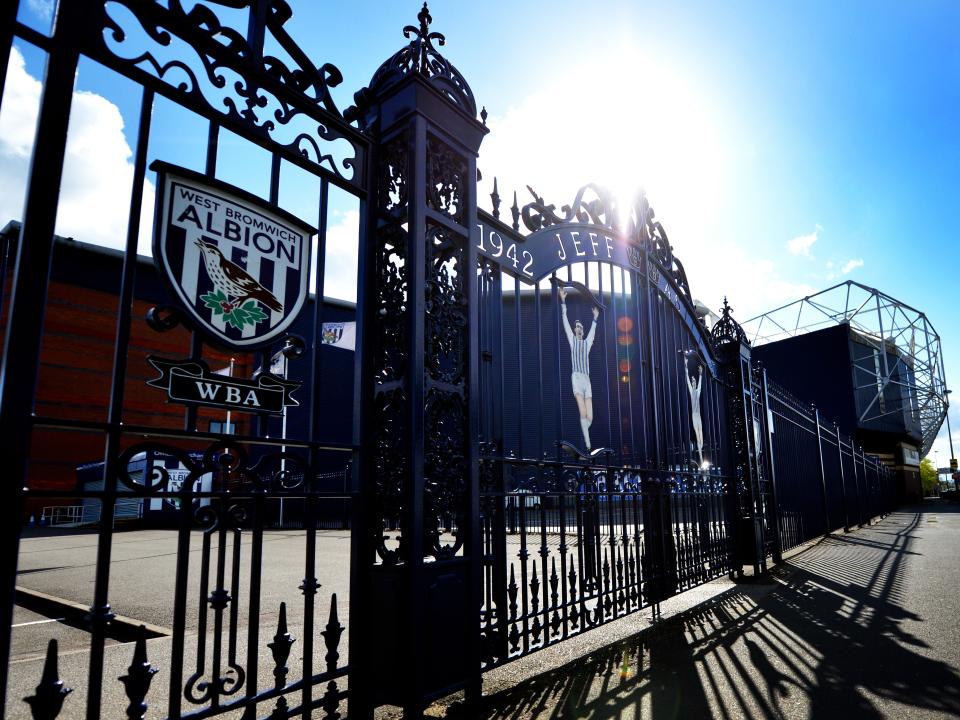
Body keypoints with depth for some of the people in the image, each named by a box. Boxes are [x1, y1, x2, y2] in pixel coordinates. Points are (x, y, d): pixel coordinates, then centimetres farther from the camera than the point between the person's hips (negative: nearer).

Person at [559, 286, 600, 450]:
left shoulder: (586, 342, 24)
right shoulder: (572, 339, 15)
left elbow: (592, 331, 40)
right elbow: (566, 322, 11)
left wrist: (595, 318, 48)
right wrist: (563, 301, 8)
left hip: (587, 379, 4)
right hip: (576, 377, -4)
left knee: (590, 417, -6)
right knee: (583, 414, -18)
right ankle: (588, 446, -22)